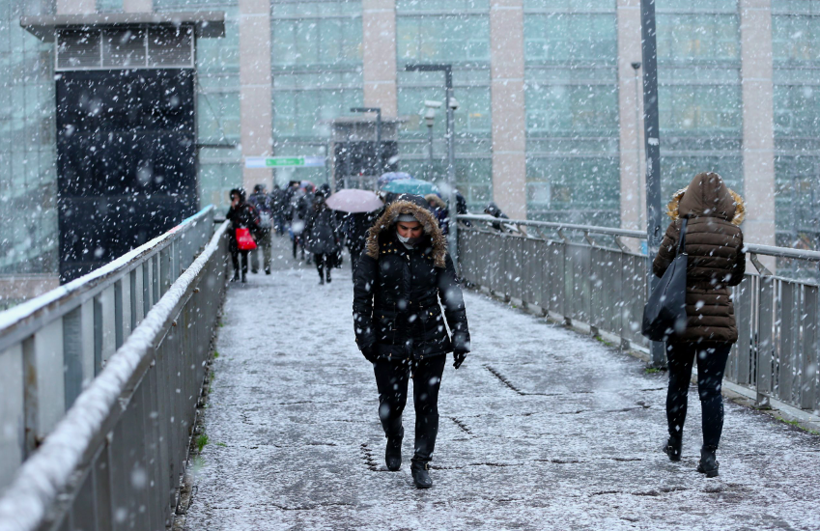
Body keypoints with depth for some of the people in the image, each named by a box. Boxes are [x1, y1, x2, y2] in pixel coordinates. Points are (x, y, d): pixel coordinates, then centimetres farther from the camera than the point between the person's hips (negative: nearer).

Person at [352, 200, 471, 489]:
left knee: (427, 404, 0)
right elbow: (362, 295, 0)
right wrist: (364, 335, -7)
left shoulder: (436, 254, 2)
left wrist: (461, 337, 2)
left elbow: (452, 296, 7)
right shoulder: (377, 252, -2)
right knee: (391, 401, 3)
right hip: (389, 341, 0)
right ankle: (394, 439, 37)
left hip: (430, 342, 1)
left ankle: (421, 464, 13)